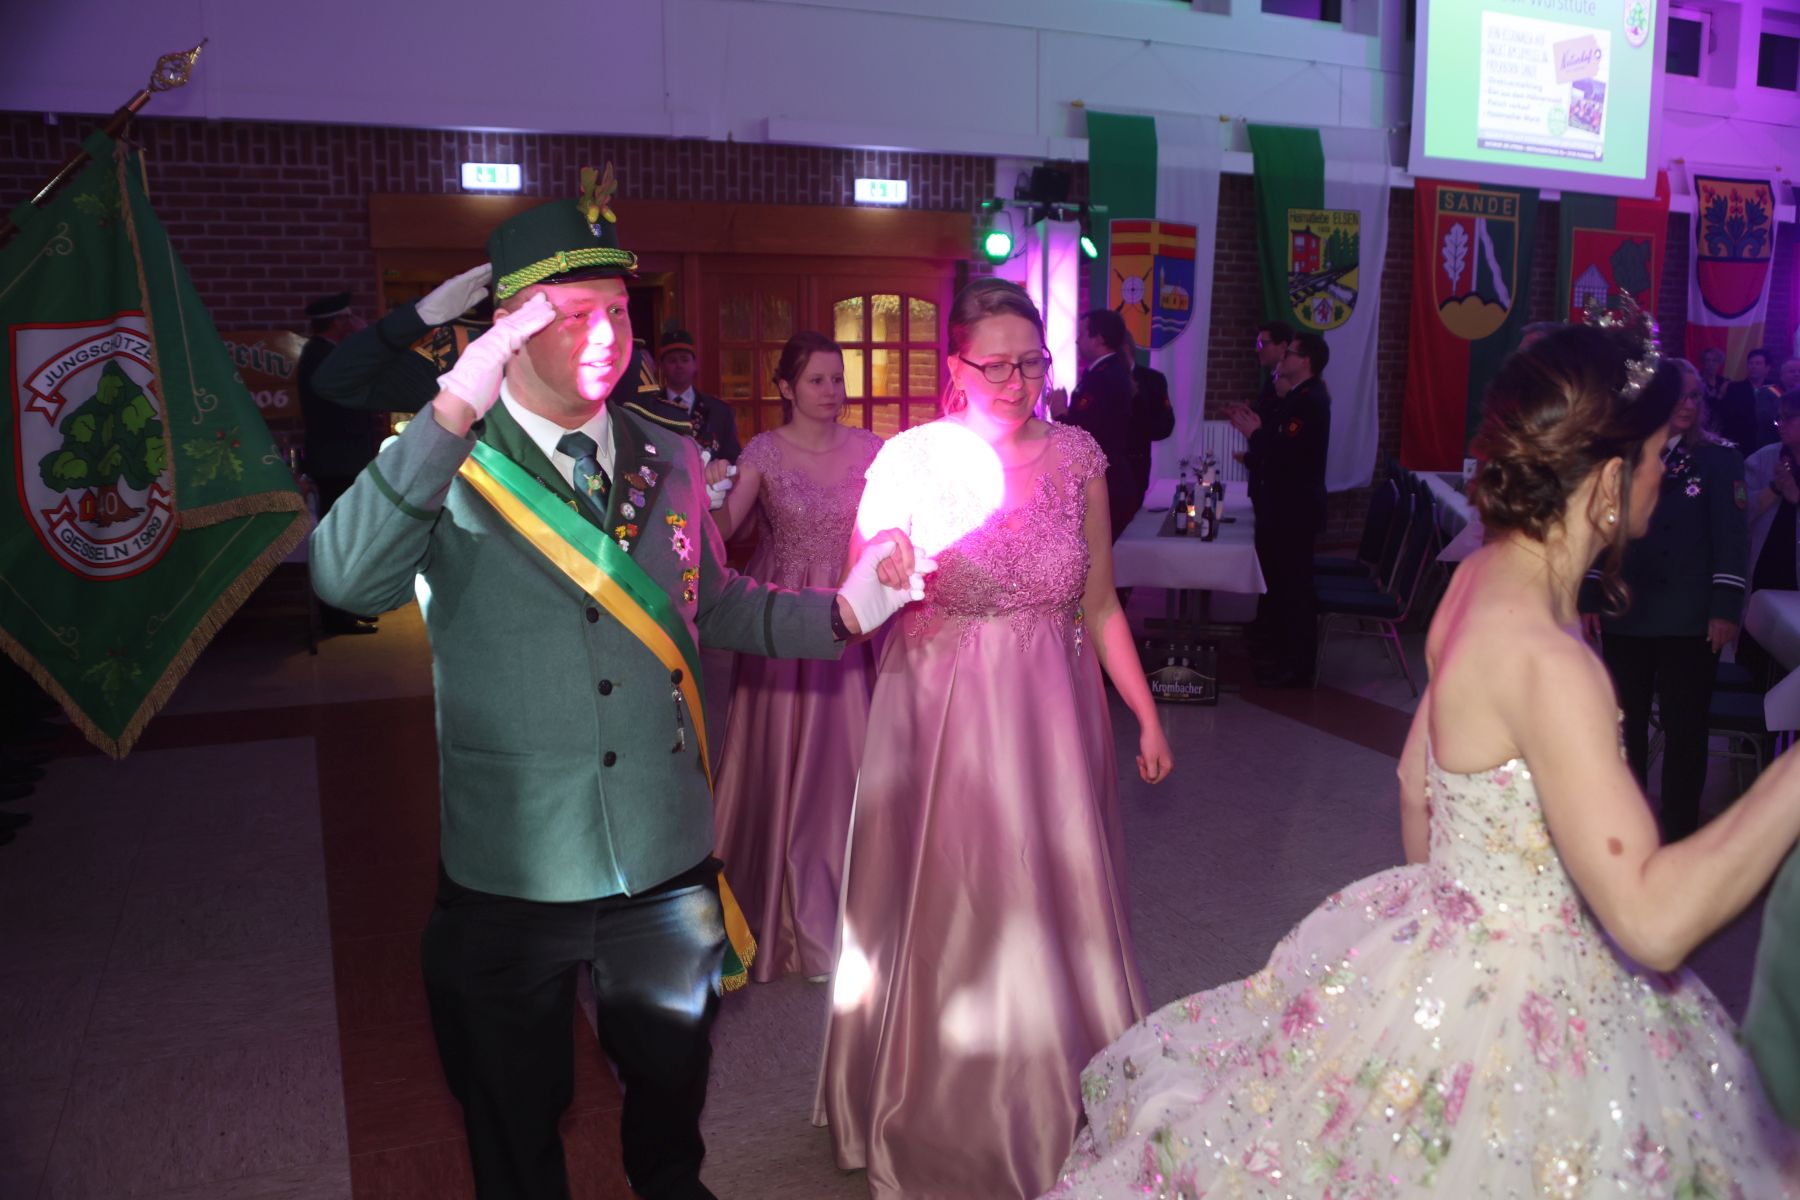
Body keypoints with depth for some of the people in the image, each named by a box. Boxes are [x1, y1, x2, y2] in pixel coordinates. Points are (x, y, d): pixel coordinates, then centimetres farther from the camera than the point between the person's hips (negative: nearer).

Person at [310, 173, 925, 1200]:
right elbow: (346, 579, -30)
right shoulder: (439, 467, -11)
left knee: (672, 1068, 27)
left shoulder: (669, 461, 3)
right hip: (513, 875, -4)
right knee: (517, 1115, 19)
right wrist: (457, 405, -34)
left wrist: (846, 610, 0)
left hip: (668, 858, 4)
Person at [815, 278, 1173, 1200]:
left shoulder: (1076, 456, 1)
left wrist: (1144, 711, 5)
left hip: (1051, 717, 2)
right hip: (942, 718, -2)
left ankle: (1051, 1111, 34)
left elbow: (1099, 604, 7)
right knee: (942, 913, 10)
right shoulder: (910, 459, -7)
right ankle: (939, 1116, 33)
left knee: (1051, 905, 11)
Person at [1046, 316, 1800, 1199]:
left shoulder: (1478, 579, -3)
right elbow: (1654, 916, -31)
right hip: (1513, 1010, -7)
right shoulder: (1548, 662, -29)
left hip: (1442, 940, 8)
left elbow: (1416, 790, 9)